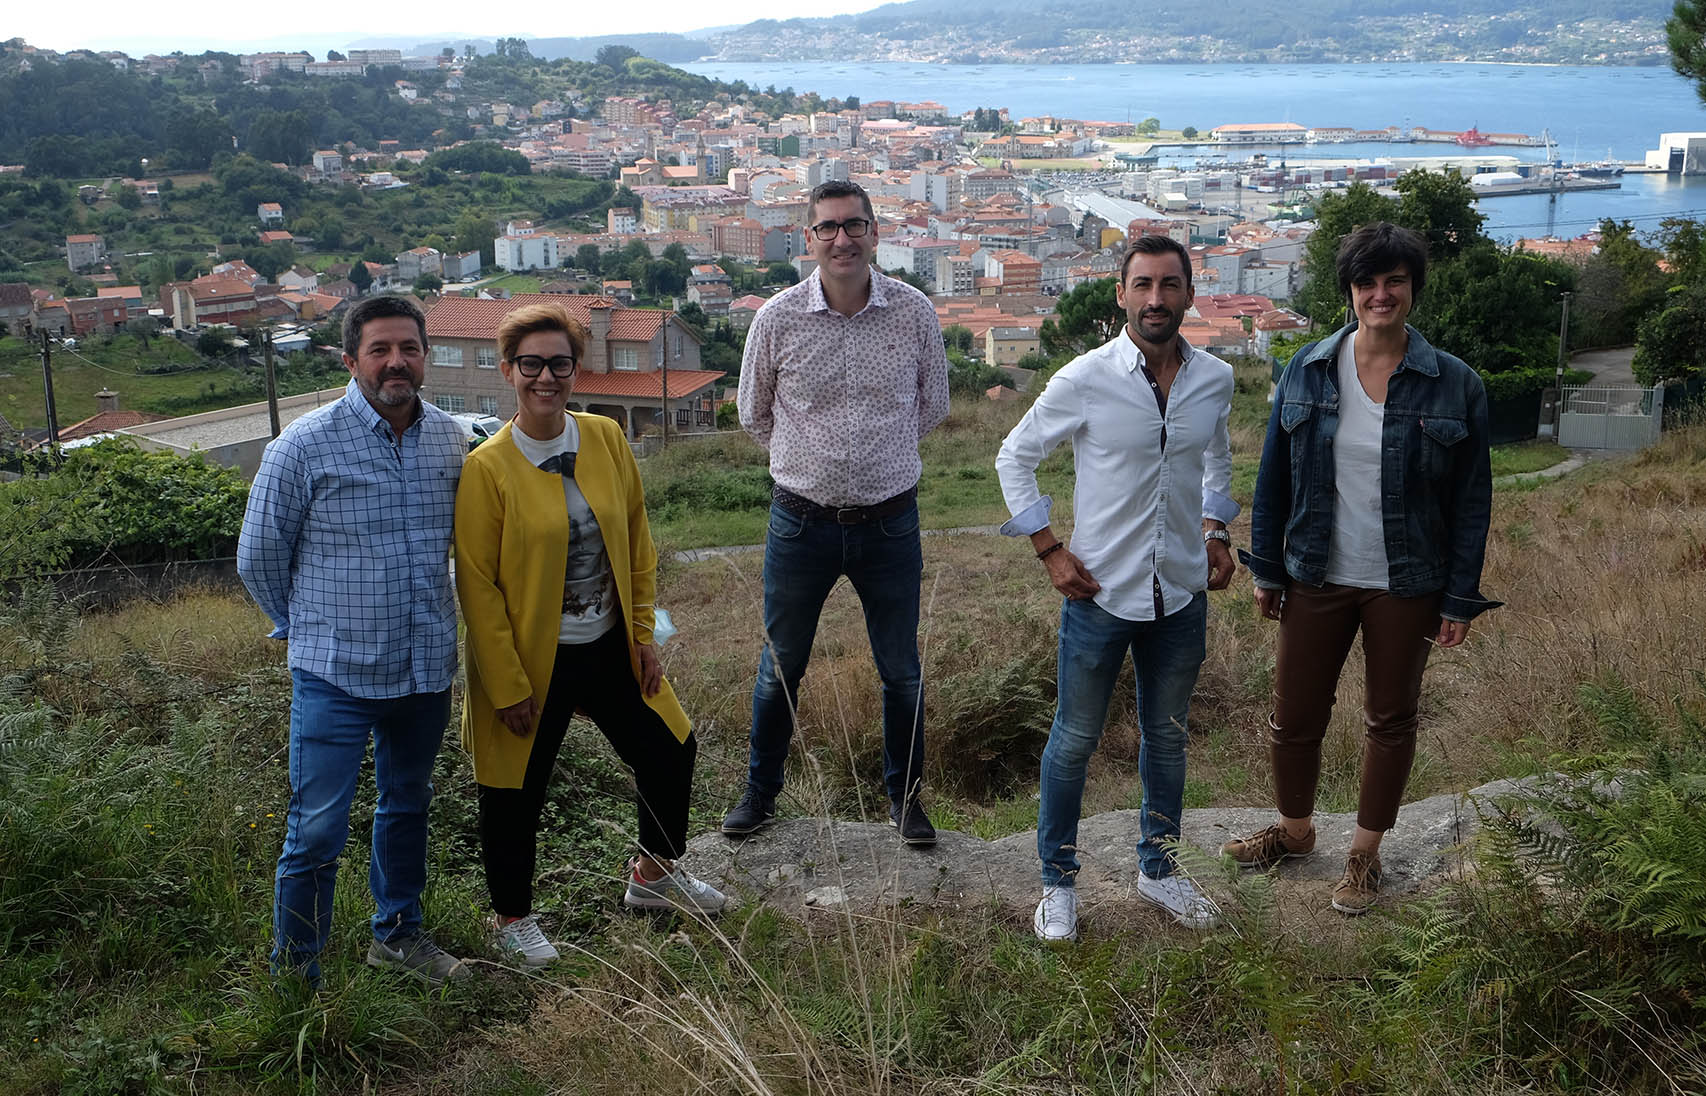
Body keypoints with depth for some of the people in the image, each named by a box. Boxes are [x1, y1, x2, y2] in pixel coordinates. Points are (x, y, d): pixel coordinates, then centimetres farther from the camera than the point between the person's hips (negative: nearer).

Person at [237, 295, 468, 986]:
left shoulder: (448, 439, 1)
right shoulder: (305, 445, -13)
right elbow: (258, 557, -2)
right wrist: (308, 628, 7)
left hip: (427, 667, 5)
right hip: (336, 672, -5)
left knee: (407, 805, 21)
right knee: (316, 829, -2)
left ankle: (397, 933, 40)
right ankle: (295, 977, 14)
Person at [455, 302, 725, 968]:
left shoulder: (606, 439, -1)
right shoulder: (487, 469, -15)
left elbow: (637, 542, 8)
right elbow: (477, 585, -13)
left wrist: (642, 633, 6)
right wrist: (509, 686, -14)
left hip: (610, 648, 5)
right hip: (530, 658, -5)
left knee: (670, 752, 15)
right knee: (517, 794, 8)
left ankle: (654, 875, 40)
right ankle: (512, 917, 33)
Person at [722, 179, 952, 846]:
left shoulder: (915, 313, -5)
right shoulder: (777, 318, -6)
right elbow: (755, 415, 10)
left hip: (890, 521, 0)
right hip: (801, 521, 0)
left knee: (902, 673, 11)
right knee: (780, 668, 13)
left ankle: (904, 797, 32)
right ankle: (761, 791, 33)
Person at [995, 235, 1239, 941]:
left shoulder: (1215, 380, -1)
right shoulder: (1085, 380, -13)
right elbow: (1015, 457, -2)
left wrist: (1215, 531, 8)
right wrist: (1050, 551, -7)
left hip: (1182, 593, 4)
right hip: (1101, 592, -4)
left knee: (1167, 736, 17)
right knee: (1075, 741, 7)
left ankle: (1157, 869, 36)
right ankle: (1058, 881, 24)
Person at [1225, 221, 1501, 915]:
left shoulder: (1454, 385, -7)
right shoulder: (1307, 371, -1)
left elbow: (1472, 500, -3)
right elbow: (1274, 478, 5)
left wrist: (1460, 600, -6)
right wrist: (1266, 570, 4)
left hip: (1405, 588, -1)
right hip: (1317, 578, 2)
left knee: (1391, 721, 13)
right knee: (1294, 715, 9)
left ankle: (1365, 854, 31)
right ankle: (1295, 829, 35)